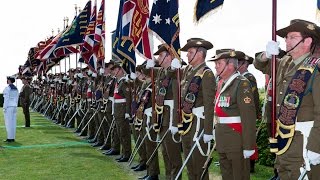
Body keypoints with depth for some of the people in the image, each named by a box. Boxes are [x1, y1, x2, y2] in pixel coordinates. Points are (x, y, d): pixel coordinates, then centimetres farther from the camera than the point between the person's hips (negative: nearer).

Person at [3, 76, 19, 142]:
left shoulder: (7, 88, -13)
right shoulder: (16, 89, 11)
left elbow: (6, 99, -17)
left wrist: (4, 108, -14)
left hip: (8, 107, -8)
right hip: (14, 107, 8)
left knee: (8, 123, -4)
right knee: (13, 122, 9)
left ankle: (9, 138, -3)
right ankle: (13, 138, 12)